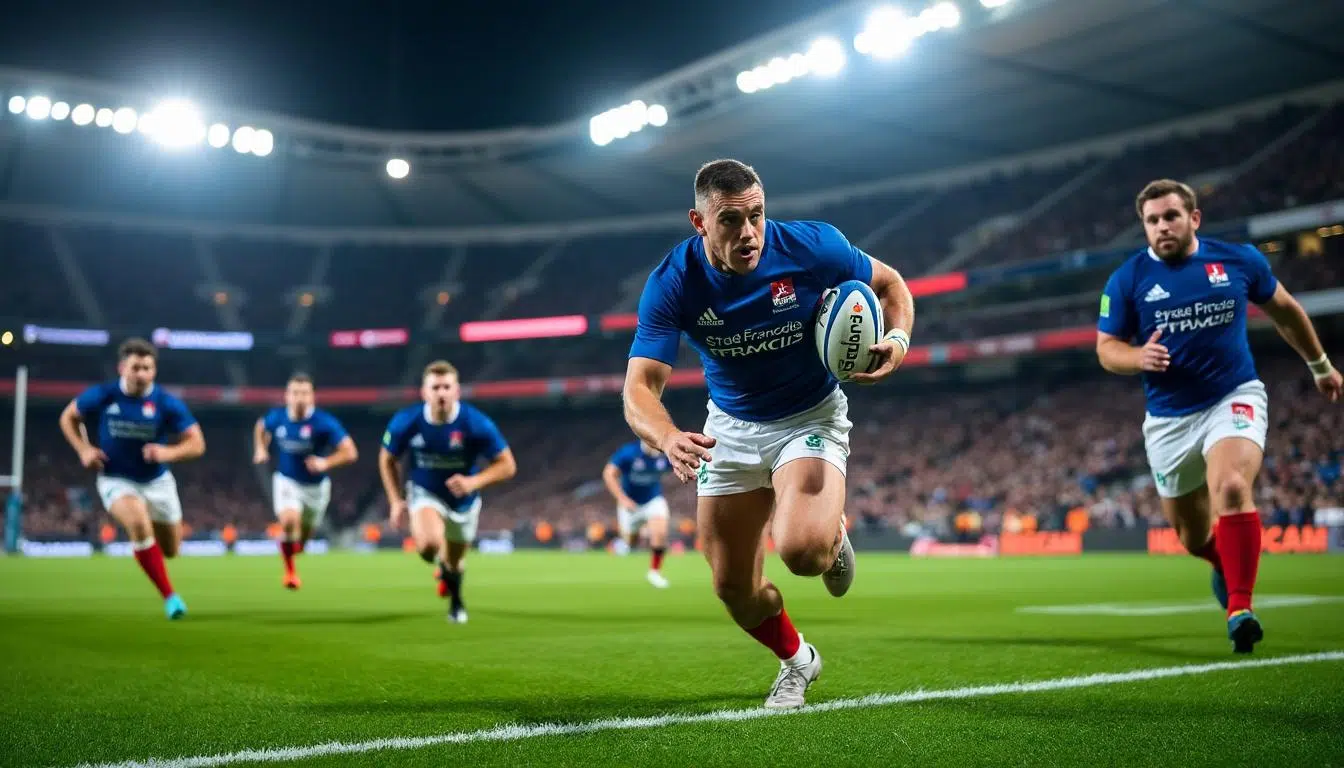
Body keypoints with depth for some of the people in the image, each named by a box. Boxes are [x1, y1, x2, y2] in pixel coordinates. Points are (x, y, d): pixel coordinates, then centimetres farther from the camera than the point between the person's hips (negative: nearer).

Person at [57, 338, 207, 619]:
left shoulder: (168, 404, -15)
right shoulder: (101, 396, -12)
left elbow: (197, 444, -13)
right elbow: (68, 417, 6)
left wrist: (168, 453, -31)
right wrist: (84, 450, -9)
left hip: (157, 481, 2)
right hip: (116, 481, -2)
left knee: (170, 550, 13)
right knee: (139, 524, -33)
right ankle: (169, 597, -23)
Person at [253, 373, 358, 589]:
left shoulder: (324, 422, -23)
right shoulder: (276, 417, -11)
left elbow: (350, 452, -24)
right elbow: (261, 427, 15)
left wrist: (326, 463, -37)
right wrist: (261, 448, 1)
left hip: (316, 486, 0)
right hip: (286, 481, 0)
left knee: (302, 539, 16)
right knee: (289, 521, -28)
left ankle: (291, 550, 56)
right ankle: (290, 569, -4)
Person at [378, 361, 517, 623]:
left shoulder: (477, 424, -25)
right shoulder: (405, 422, -20)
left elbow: (507, 465, -17)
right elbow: (387, 459, 0)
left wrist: (473, 481, -32)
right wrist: (396, 500, -6)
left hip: (463, 500, 1)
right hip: (426, 494, -1)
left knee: (454, 562, 17)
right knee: (429, 544, -32)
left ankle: (456, 601, 54)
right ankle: (442, 566, 7)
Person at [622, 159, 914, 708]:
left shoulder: (813, 246, -21)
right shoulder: (672, 283, -20)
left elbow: (889, 283, -2)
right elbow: (639, 388, -27)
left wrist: (898, 339, -23)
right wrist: (669, 439, -48)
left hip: (811, 417, -2)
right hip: (731, 429, 2)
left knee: (801, 549, -29)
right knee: (734, 589, 5)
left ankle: (832, 538, 11)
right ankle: (796, 660, 38)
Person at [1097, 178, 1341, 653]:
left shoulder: (1239, 260, -2)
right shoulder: (1127, 280, -4)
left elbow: (1284, 310, 15)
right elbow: (1106, 348, -1)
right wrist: (1138, 357, -24)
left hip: (1234, 398, -1)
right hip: (1169, 418, 2)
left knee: (1231, 486, -31)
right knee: (1193, 535, 12)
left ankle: (1239, 608, -24)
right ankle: (1226, 563, 49)